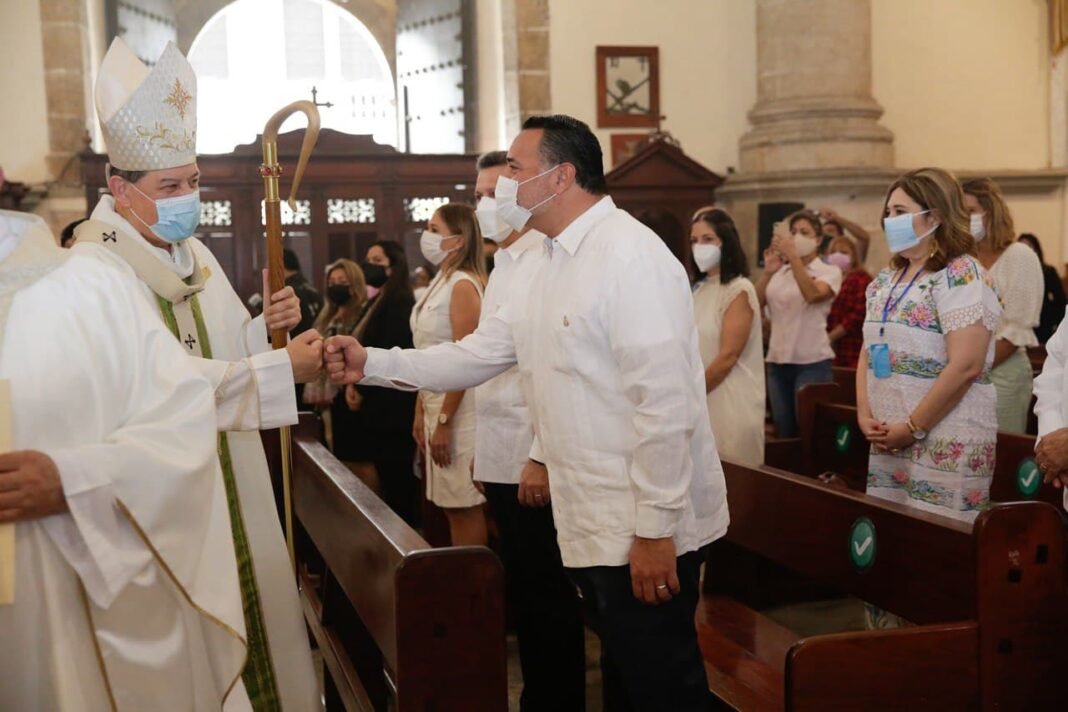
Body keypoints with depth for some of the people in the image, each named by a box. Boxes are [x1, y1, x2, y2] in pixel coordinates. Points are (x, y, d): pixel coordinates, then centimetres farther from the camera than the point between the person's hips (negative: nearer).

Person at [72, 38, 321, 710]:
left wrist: (266, 326, -4)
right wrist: (281, 369, -25)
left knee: (251, 596, 14)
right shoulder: (96, 269, -17)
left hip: (229, 477, 8)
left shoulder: (193, 252, 10)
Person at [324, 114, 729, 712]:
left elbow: (665, 400, -22)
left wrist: (655, 529, -22)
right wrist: (371, 364, 5)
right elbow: (477, 355, 13)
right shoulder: (556, 263, 13)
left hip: (647, 530, -9)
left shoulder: (631, 256, -17)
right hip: (596, 527, 9)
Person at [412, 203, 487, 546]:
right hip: (437, 405, 9)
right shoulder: (439, 283, 14)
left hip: (459, 410, -9)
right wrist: (421, 412, 14)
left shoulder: (463, 285, -13)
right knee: (452, 506, 12)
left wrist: (445, 421, -19)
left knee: (466, 507, -2)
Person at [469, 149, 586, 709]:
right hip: (500, 458, 9)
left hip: (534, 460, -9)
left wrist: (543, 458, -22)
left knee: (548, 594, 3)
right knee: (523, 590, 17)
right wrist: (484, 451, 16)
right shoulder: (502, 266, 15)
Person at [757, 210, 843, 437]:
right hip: (777, 361, 4)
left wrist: (793, 256, -28)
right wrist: (767, 273, -14)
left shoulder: (830, 272, -1)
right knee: (783, 431, 11)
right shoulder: (780, 272, 11)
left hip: (812, 362, -4)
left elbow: (813, 294, -22)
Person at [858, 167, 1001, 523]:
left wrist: (913, 428, -16)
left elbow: (965, 366, -20)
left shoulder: (961, 275, -12)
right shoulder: (885, 280, 12)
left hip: (946, 441, -7)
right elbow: (868, 353, 15)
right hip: (888, 438, 8)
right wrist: (864, 415, 0)